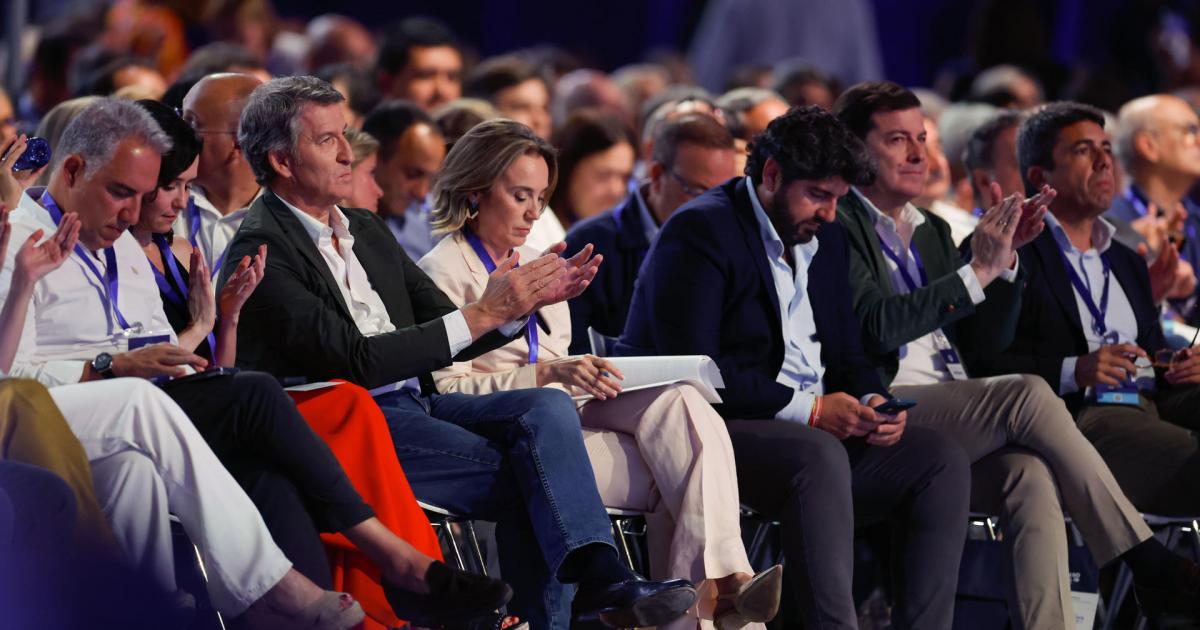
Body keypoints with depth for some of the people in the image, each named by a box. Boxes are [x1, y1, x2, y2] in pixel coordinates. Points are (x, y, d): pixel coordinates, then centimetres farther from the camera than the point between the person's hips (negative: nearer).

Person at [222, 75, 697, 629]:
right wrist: (484, 314, -18)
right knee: (523, 480, -25)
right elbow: (355, 362, -17)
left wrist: (527, 300, 1)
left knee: (547, 407, -20)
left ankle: (599, 576, -35)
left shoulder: (368, 232, 19)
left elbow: (447, 340, 20)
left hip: (415, 403, 7)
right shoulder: (264, 251, -8)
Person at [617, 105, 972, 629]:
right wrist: (808, 408, -20)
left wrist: (870, 401, -5)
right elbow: (691, 367, -19)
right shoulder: (700, 231, -9)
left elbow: (847, 354, 20)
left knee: (942, 461, -9)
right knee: (818, 455, -37)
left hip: (817, 427, 8)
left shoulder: (825, 238, 17)